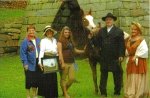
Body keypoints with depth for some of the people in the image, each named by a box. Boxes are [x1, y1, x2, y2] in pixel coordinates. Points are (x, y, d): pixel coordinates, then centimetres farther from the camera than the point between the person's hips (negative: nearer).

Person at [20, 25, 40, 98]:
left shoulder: (38, 41, 8)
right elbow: (23, 53, -10)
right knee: (29, 80, 0)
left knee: (36, 79, 11)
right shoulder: (25, 42, -8)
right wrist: (25, 63, -15)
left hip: (37, 63, 5)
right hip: (29, 64, -5)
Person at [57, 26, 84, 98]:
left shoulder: (71, 41, 16)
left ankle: (65, 90, 22)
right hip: (65, 62, -6)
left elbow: (75, 50, 25)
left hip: (71, 62, 6)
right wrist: (62, 63, -16)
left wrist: (84, 51, 17)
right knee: (63, 79, 1)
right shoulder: (60, 41, -3)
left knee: (72, 78, 2)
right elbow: (60, 52, -10)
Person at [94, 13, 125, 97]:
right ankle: (103, 93, 12)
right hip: (104, 58, 3)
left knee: (117, 76, 7)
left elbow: (122, 45, -5)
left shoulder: (119, 31, 0)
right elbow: (97, 42, 5)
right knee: (103, 75, 6)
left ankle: (117, 92, 19)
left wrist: (121, 55, -13)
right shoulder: (101, 31, 10)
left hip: (115, 58, -3)